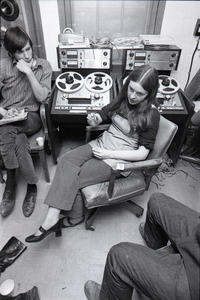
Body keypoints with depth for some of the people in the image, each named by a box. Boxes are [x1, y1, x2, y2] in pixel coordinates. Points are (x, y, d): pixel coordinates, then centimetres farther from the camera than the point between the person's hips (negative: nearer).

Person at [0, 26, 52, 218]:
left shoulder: (44, 66, 5)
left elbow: (42, 97, -7)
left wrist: (28, 72, -13)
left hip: (31, 118, -1)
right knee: (19, 141, -33)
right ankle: (31, 186, -15)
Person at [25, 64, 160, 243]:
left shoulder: (151, 115, -12)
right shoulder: (123, 100, 6)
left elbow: (142, 154, -14)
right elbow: (102, 115, 17)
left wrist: (108, 154, -19)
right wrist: (94, 120, -9)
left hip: (119, 159, -6)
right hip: (102, 143, 6)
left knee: (73, 177, -19)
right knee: (66, 161, -19)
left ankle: (75, 218, 1)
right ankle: (53, 217, -14)